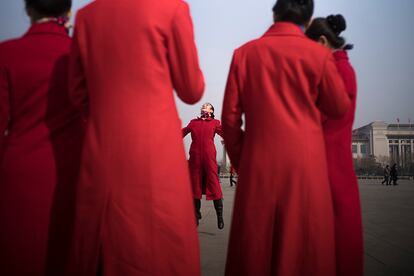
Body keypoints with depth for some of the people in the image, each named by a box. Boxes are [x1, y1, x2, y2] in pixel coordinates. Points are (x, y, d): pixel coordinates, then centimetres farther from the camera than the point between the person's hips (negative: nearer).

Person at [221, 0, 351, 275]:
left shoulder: (245, 52, 2)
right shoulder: (318, 53, -1)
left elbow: (230, 118, 0)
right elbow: (340, 107, 9)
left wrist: (240, 161, 10)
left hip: (258, 163, 1)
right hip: (305, 162, -1)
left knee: (255, 246, 11)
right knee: (303, 243, 10)